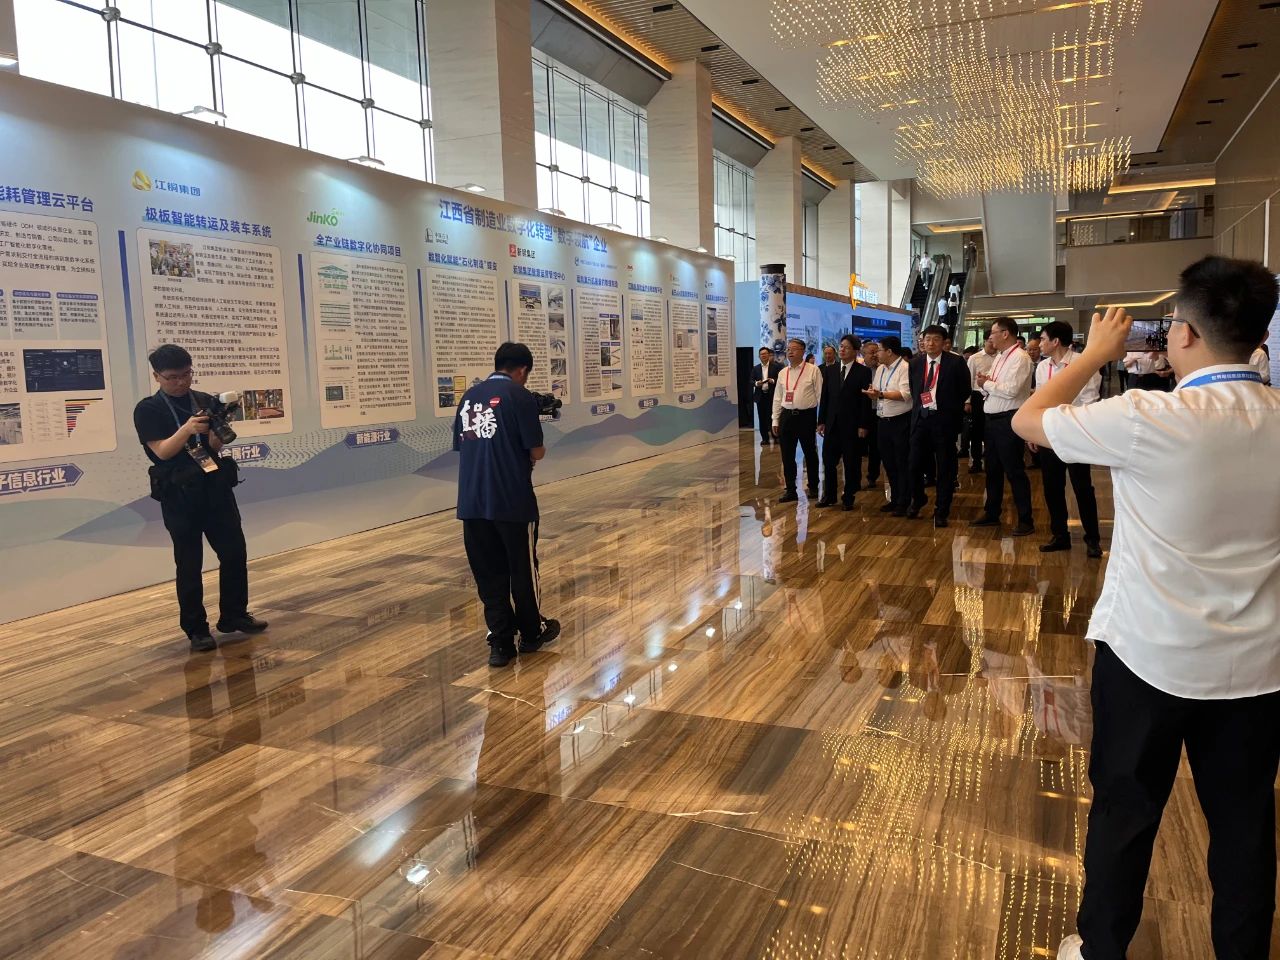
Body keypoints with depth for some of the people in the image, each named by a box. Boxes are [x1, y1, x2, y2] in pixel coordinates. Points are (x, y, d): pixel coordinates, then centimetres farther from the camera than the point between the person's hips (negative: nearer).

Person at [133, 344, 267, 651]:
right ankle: (196, 629, 12)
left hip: (216, 486, 4)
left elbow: (214, 447, 4)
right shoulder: (147, 410, -4)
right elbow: (162, 451, -14)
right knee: (189, 564, 2)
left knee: (234, 552, 6)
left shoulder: (205, 401, 6)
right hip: (179, 494, -4)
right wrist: (187, 429, -30)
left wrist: (218, 434, -18)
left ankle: (234, 615, 22)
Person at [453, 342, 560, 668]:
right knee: (523, 568, 12)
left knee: (488, 573, 10)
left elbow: (462, 447, 14)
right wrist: (535, 453, 15)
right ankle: (531, 632, 28)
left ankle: (501, 642, 12)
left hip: (472, 501, 5)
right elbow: (536, 451, -8)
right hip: (512, 499, -5)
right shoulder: (519, 395, -6)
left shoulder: (469, 397, 11)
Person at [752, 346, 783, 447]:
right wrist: (756, 383, -15)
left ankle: (774, 435, 9)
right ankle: (765, 438, 10)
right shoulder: (755, 368, 10)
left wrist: (773, 381, -19)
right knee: (762, 418, 4)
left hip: (772, 395, -3)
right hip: (760, 396, 3)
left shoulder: (776, 366, 2)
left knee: (772, 416, -3)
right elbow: (751, 381, 5)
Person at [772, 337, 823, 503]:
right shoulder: (783, 373, 11)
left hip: (807, 416, -4)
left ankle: (813, 487, 26)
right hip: (786, 416, 4)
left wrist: (821, 419, -9)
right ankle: (790, 490, 16)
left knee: (810, 454, 10)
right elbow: (777, 398, 13)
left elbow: (820, 396, -5)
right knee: (787, 455, 6)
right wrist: (775, 421, 10)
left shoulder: (813, 370, -4)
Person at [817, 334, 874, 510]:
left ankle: (848, 498, 14)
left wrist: (864, 425, -11)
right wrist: (821, 421, 6)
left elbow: (866, 400, -7)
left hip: (852, 425, -4)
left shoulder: (863, 372, -4)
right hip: (832, 423, 4)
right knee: (828, 461, 5)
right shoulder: (830, 371, 9)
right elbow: (824, 398, 11)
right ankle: (829, 496, 17)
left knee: (851, 463, 4)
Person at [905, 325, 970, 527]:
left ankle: (942, 511, 15)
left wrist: (952, 410, 2)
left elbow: (964, 390, 3)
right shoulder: (916, 363, 7)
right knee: (915, 464, 4)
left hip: (944, 420, -3)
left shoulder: (955, 363, -4)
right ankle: (917, 500, 30)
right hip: (920, 418, 3)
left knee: (945, 467, 4)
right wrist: (918, 406, 9)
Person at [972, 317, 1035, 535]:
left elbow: (1011, 390, -24)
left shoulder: (1020, 358, -14)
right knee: (993, 469, 17)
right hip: (993, 419, 9)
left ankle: (1025, 520, 8)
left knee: (1014, 471, -2)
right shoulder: (999, 357, 14)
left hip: (1009, 420, -9)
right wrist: (986, 383, -5)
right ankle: (991, 514, 30)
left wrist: (987, 384, -11)